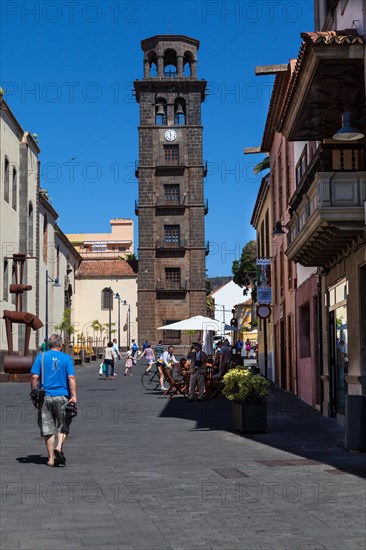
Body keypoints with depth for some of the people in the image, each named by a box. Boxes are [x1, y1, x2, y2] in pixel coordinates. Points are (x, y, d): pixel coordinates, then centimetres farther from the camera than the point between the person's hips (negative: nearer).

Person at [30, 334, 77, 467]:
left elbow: (34, 377, -3)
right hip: (62, 396, -1)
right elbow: (71, 378, -7)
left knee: (48, 428, 8)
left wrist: (34, 394, 6)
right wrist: (73, 397, -6)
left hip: (45, 396, 1)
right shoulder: (66, 358, 0)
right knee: (63, 426, 13)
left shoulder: (41, 356, 2)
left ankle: (51, 458, 9)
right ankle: (59, 447, -11)